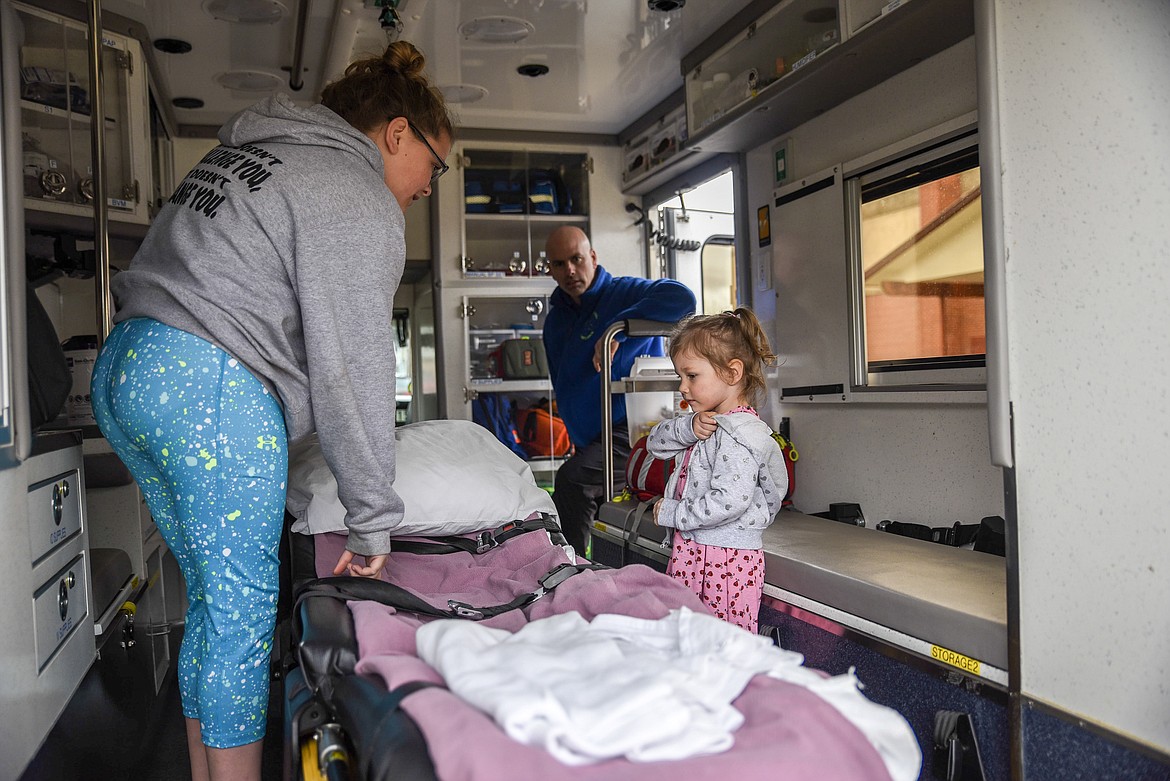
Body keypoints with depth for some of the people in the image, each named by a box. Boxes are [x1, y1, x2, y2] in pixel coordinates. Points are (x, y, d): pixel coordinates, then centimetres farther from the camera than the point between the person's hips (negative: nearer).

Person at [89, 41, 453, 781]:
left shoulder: (251, 147, 22)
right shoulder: (362, 204, -6)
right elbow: (351, 374, -10)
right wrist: (373, 522, -4)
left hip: (124, 369, 9)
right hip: (211, 387, -9)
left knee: (212, 593, 15)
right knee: (243, 606, 0)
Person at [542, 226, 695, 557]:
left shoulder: (625, 292, -6)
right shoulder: (555, 320, 16)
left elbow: (682, 299, -26)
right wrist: (576, 441, 11)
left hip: (633, 430, -8)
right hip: (588, 442, 8)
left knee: (572, 479, -30)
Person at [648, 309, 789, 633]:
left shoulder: (739, 434, -18)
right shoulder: (707, 422, 12)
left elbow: (728, 502, -27)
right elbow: (656, 443, 10)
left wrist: (671, 513, -15)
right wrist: (689, 427, -10)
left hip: (727, 561, -9)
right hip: (690, 551, 9)